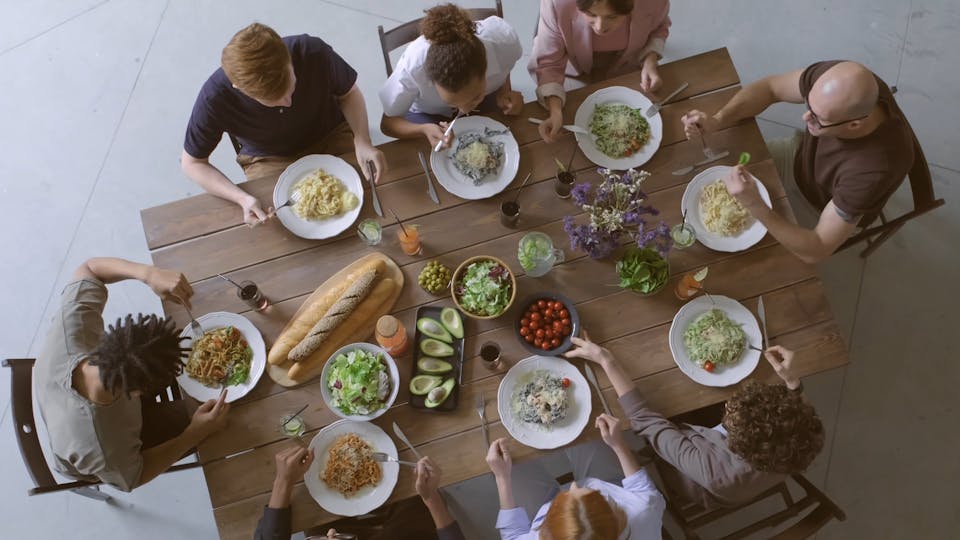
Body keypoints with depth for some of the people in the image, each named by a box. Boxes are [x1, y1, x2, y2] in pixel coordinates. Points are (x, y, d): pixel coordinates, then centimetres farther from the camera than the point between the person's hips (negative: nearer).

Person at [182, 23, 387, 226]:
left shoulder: (313, 53, -30)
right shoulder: (214, 99, -30)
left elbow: (349, 93, -8)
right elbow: (192, 163, -14)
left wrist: (362, 141, -27)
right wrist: (242, 199, -30)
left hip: (331, 139, 1)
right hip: (269, 161, 0)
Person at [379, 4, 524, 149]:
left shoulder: (504, 38, -34)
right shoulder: (412, 68, -40)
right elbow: (388, 123, -23)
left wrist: (504, 92, -26)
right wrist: (424, 130, -43)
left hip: (488, 101, 1)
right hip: (429, 114, -1)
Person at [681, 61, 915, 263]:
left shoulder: (874, 170, -45)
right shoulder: (838, 79, -34)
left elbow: (816, 250, -39)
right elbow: (769, 87, -17)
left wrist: (754, 205, -53)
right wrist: (717, 121, -35)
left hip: (830, 212, -4)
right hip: (803, 154, 4)